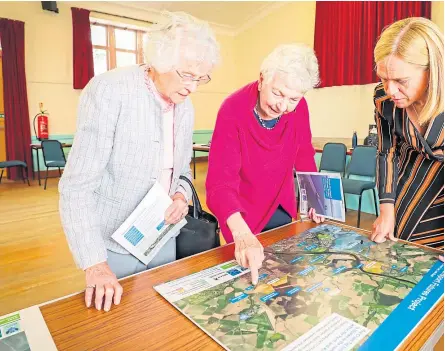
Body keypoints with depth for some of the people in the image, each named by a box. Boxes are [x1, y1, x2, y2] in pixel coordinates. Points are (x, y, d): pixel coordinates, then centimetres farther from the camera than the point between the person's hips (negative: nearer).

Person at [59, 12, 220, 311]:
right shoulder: (109, 91, -19)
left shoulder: (186, 108, 1)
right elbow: (76, 186, -21)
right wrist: (94, 263, -24)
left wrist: (182, 195, -10)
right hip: (114, 246, -5)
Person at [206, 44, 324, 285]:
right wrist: (242, 234, -48)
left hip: (282, 209, 5)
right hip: (243, 213, -4)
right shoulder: (233, 110, -28)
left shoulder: (299, 108, -13)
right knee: (247, 273, 12)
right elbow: (220, 182, -35)